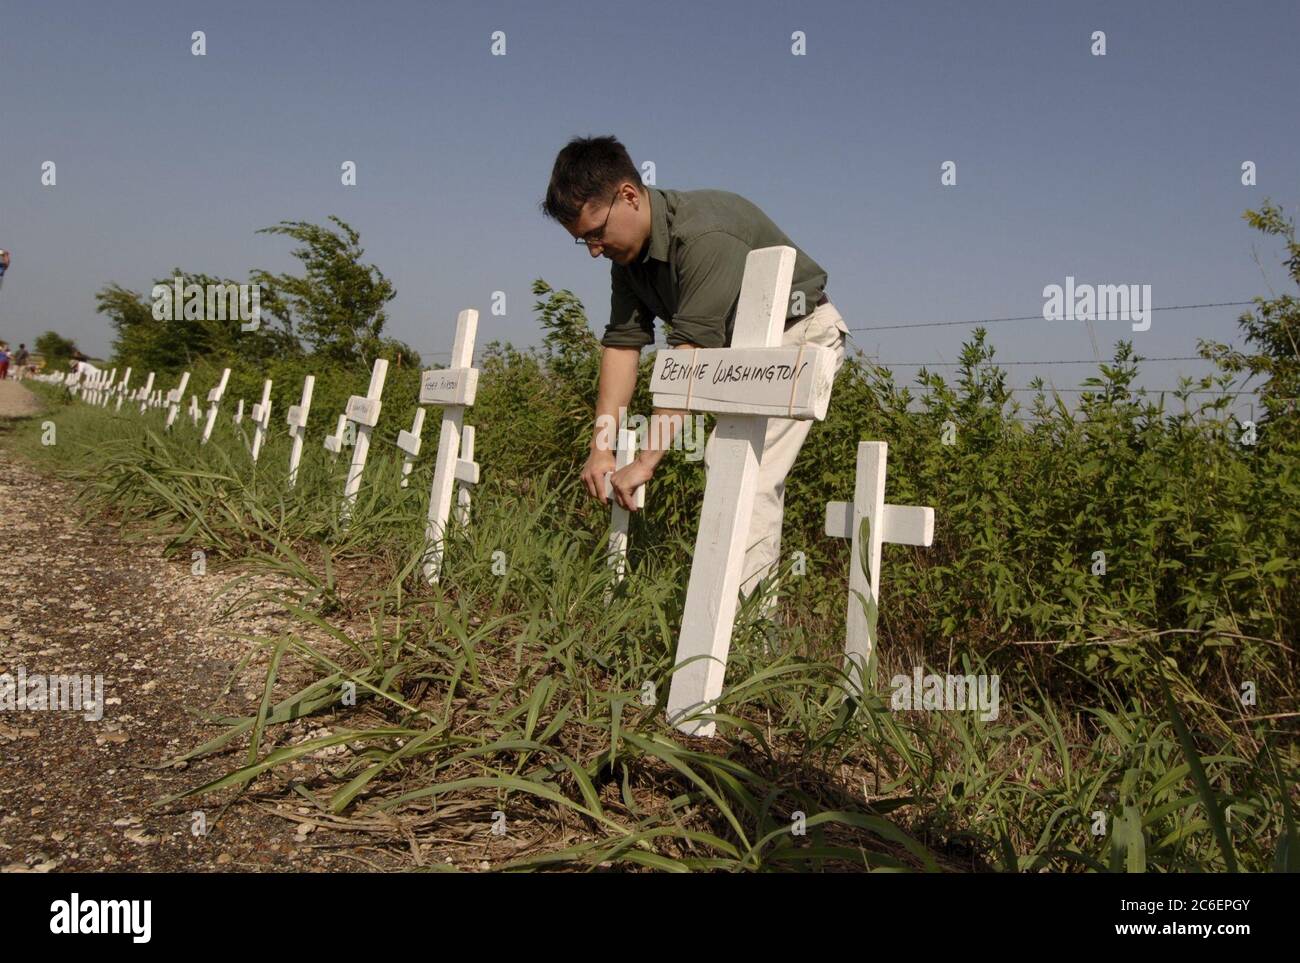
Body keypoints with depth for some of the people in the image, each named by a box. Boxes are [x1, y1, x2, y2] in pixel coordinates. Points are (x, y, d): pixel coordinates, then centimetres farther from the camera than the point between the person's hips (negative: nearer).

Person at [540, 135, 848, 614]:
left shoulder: (706, 236, -34)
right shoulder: (628, 250, -5)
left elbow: (692, 352, -39)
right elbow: (622, 341, -7)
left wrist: (646, 460, -39)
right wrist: (601, 447, -14)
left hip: (800, 330, -9)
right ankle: (761, 607, 16)